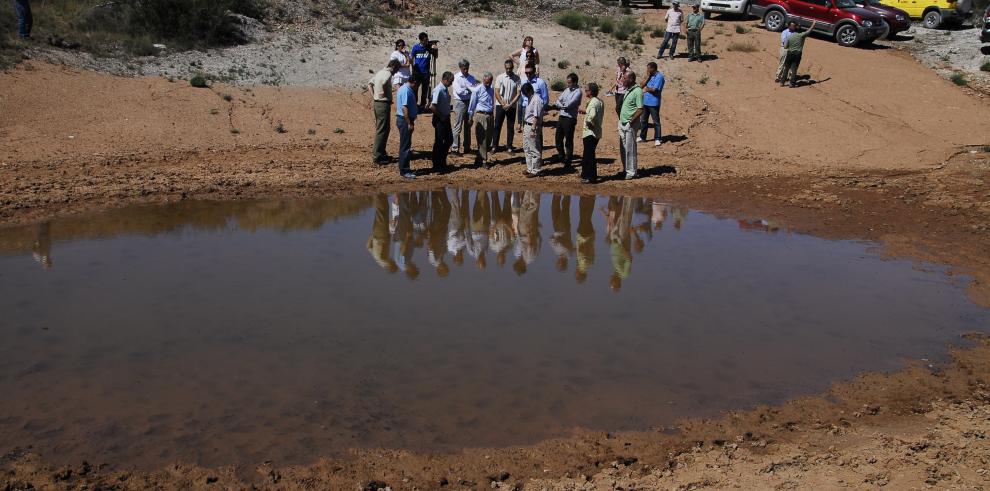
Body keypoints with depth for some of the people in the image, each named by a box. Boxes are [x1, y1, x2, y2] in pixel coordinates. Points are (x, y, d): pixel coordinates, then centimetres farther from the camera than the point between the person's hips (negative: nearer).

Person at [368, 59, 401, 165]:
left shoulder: (380, 72, 14)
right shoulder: (388, 74, -15)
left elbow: (370, 83, 23)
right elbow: (383, 83, -35)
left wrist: (373, 97, 18)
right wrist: (384, 94, -18)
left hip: (377, 103, 10)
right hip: (384, 104, -10)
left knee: (385, 129, 18)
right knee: (382, 130, -5)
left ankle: (381, 153, 24)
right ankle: (377, 156, -3)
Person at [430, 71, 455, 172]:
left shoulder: (445, 89, 9)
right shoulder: (438, 90, -19)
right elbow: (432, 107, -25)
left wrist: (447, 116, 10)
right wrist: (441, 117, -16)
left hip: (446, 118, 9)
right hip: (440, 120, -9)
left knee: (449, 139, 15)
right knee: (439, 142, 0)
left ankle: (442, 162, 27)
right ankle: (437, 165, 10)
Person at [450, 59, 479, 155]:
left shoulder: (471, 77, 8)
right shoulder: (456, 77, -5)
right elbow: (459, 91, -14)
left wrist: (467, 88, -16)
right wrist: (470, 90, -8)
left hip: (469, 102, 5)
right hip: (460, 103, -5)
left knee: (468, 126, 11)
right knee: (458, 127, -6)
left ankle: (467, 147, 19)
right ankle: (455, 147, -3)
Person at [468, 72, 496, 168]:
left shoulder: (491, 90, 11)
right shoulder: (477, 90, -7)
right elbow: (472, 104, -1)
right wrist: (470, 117, 2)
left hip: (490, 116, 6)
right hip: (481, 116, -6)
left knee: (488, 139, 10)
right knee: (482, 139, -4)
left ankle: (480, 158, 22)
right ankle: (483, 160, 1)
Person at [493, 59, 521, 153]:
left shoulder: (517, 78, -2)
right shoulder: (500, 77, -2)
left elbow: (518, 94, -4)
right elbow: (497, 92, -3)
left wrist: (510, 105, -12)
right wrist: (503, 104, -12)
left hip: (512, 106, 0)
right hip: (500, 105, 0)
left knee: (510, 127, 5)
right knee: (497, 126, 2)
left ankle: (509, 147, 13)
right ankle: (494, 146, 9)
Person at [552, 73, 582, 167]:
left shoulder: (577, 92, -14)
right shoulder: (567, 89, 10)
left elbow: (568, 104, -21)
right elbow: (559, 100, 11)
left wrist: (558, 104, -4)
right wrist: (562, 106, -10)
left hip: (570, 119, -8)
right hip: (561, 117, 8)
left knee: (568, 141, 1)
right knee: (558, 138, 15)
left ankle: (568, 161, 11)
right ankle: (561, 156, 33)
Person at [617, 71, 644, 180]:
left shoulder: (637, 91, -15)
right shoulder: (627, 90, 12)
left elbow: (640, 109, -20)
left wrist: (630, 122, -19)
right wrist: (620, 119, 12)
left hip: (630, 125, -9)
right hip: (622, 123, 9)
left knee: (630, 149, -3)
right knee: (623, 149, 14)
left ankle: (631, 172, 4)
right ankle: (625, 170, 25)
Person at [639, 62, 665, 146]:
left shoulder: (659, 77, -13)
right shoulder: (650, 76, 11)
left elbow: (655, 89, -20)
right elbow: (642, 85, 6)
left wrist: (647, 88, -3)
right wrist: (647, 77, -5)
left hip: (653, 103, -8)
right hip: (645, 101, 8)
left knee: (656, 121, -1)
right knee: (643, 120, 16)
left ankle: (657, 139, 4)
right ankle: (642, 137, 28)